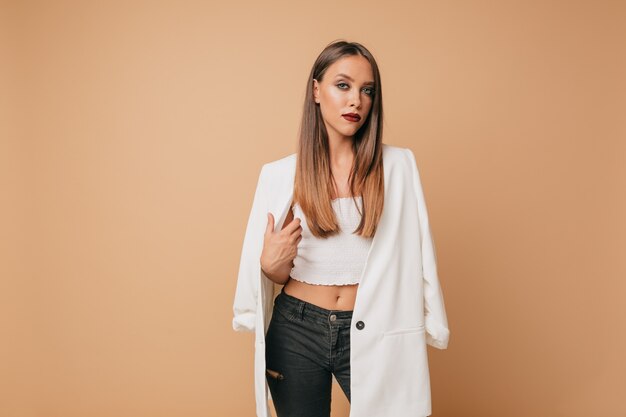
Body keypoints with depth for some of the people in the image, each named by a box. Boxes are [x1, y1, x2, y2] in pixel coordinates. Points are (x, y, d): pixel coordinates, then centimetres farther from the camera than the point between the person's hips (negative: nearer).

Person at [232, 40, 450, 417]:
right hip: (295, 331, 1)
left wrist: (429, 326, -5)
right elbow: (279, 275, 4)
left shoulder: (398, 165, -4)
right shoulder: (279, 174, -3)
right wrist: (270, 265, -16)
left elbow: (414, 258, -1)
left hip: (371, 333, -1)